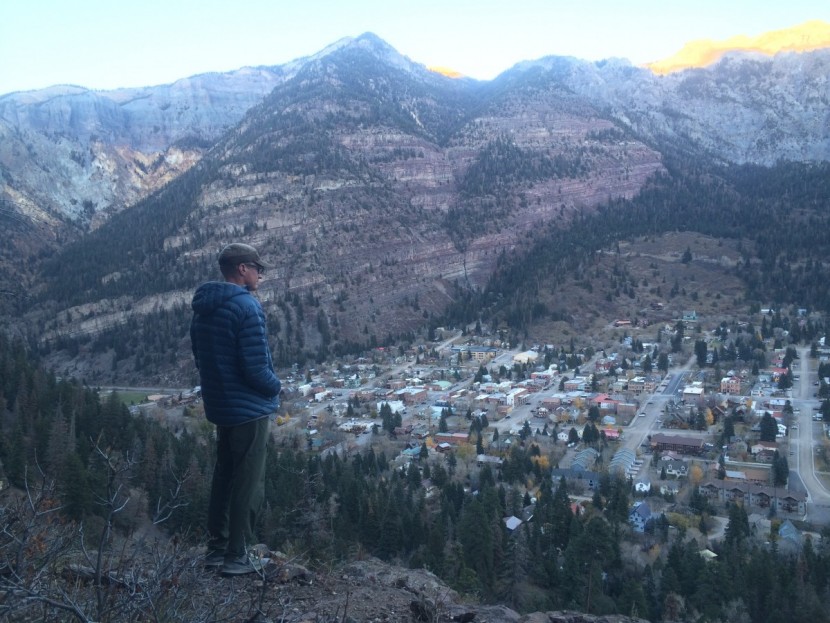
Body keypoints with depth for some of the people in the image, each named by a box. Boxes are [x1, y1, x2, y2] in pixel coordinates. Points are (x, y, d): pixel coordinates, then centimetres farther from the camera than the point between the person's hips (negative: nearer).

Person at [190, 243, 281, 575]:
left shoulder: (202, 307, 6)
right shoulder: (246, 306, -21)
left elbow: (201, 357, 13)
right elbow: (256, 367, -23)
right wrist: (275, 386, -5)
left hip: (219, 406, 8)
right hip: (249, 409, -8)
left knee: (224, 476, 19)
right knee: (249, 484, 4)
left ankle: (216, 548, 29)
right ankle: (237, 556, 12)